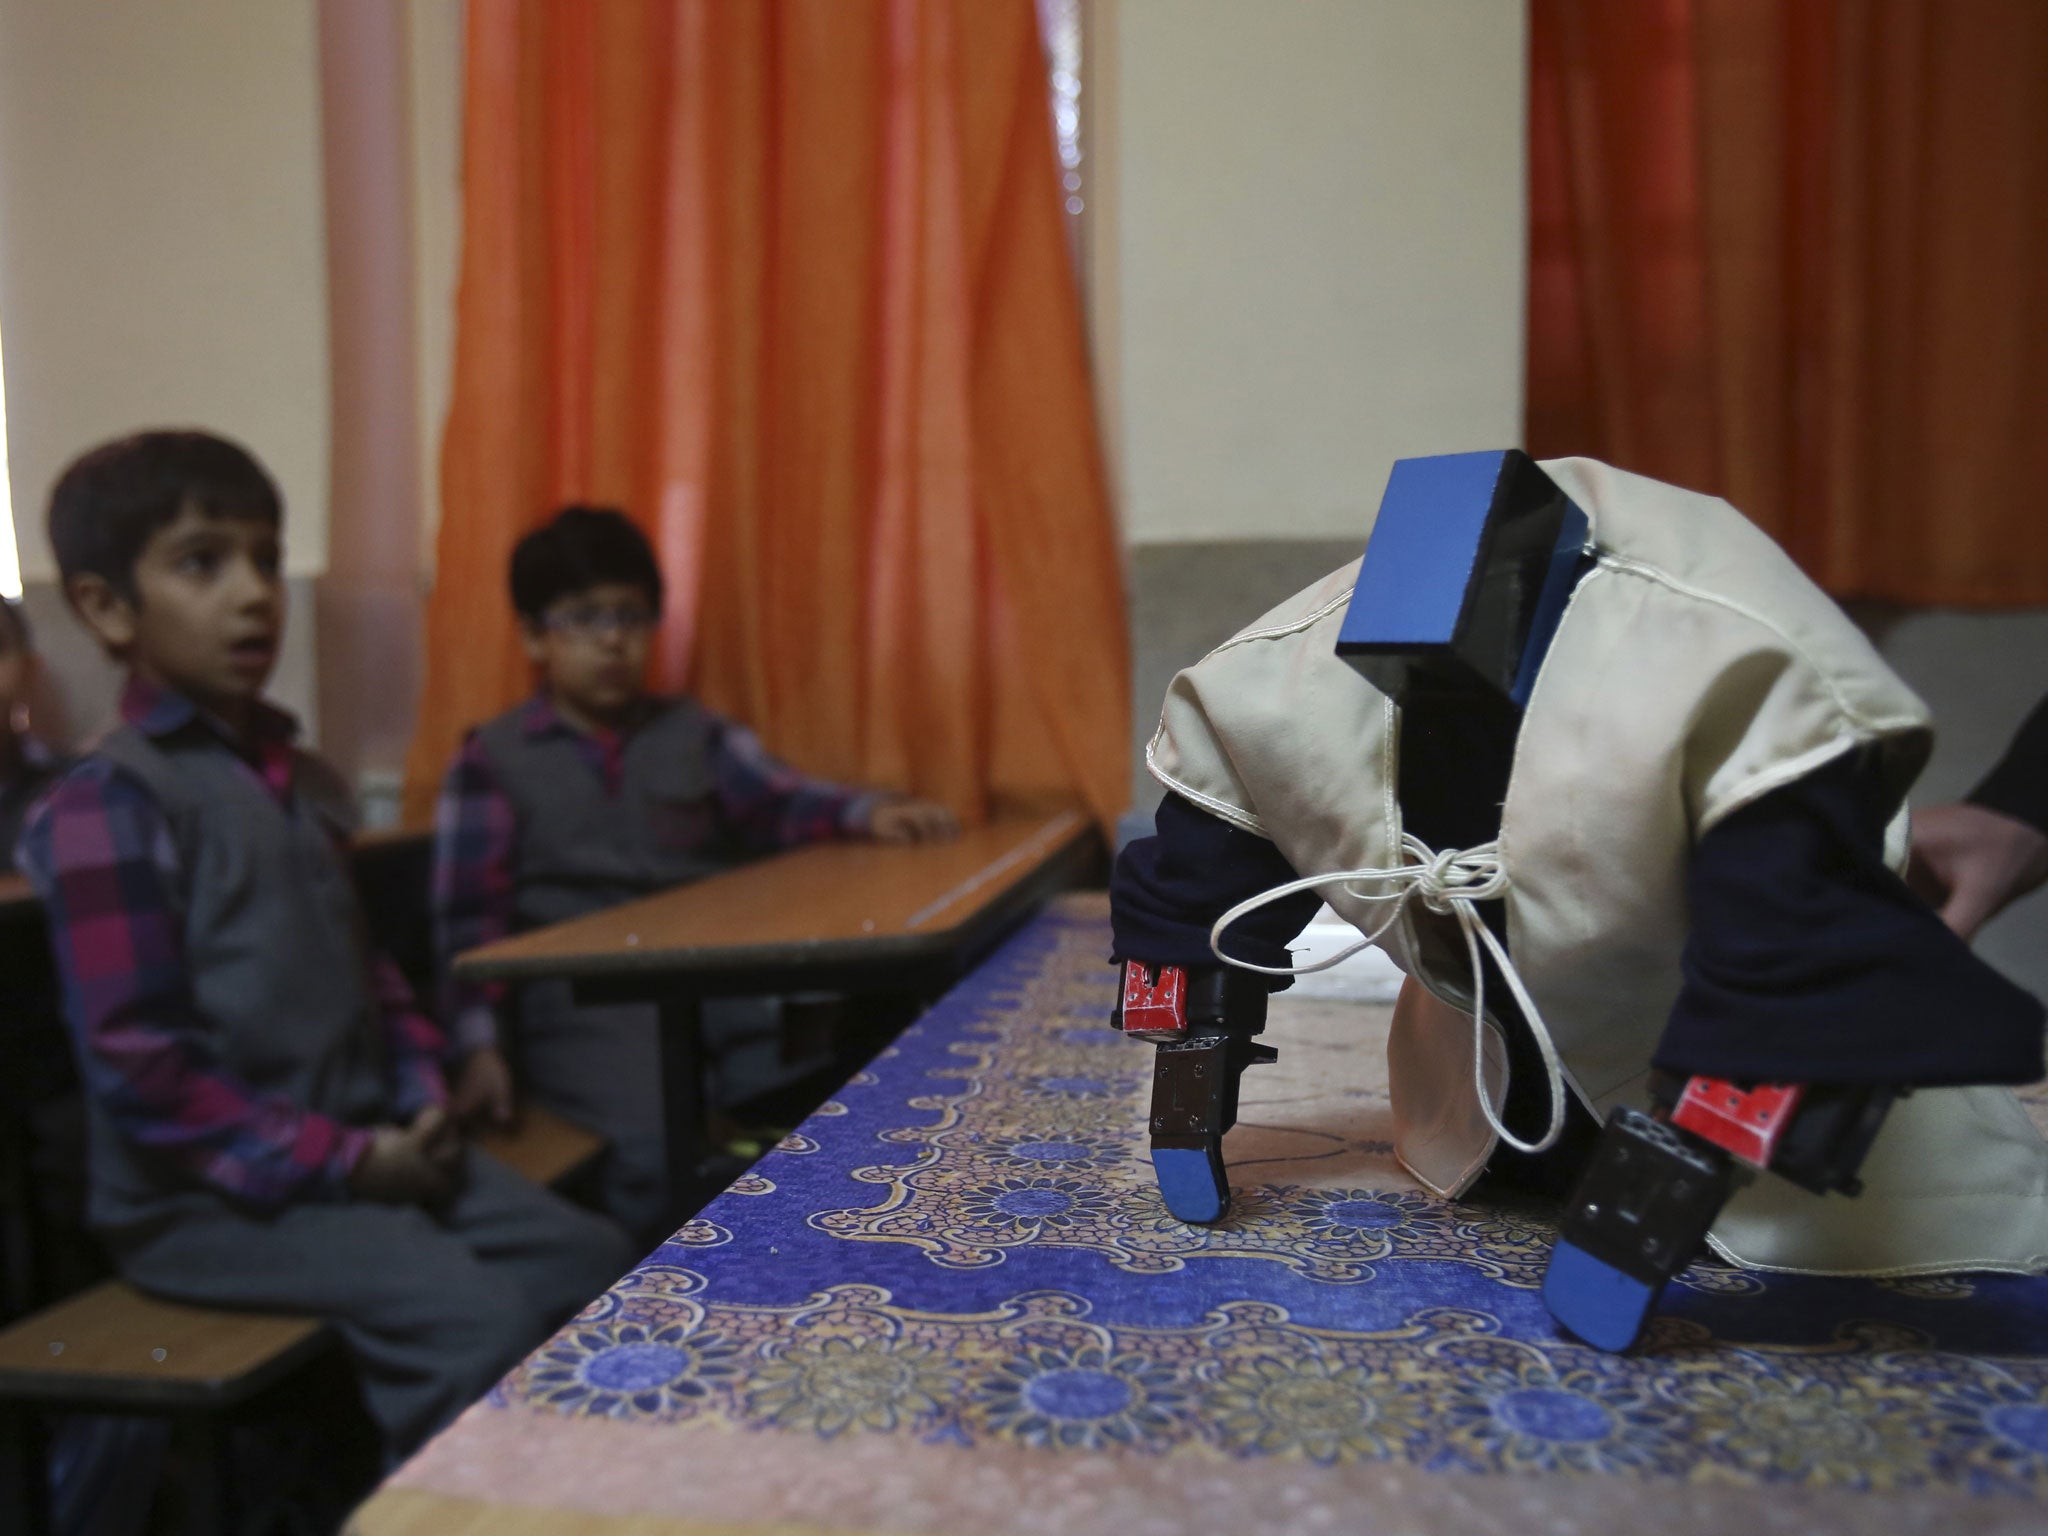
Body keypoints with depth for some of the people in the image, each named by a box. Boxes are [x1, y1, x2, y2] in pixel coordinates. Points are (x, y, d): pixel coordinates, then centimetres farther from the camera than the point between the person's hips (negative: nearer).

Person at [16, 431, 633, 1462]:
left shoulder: (301, 781, 11)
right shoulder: (106, 807, -14)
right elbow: (138, 1070, -18)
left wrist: (421, 1094, 3)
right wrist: (342, 1160, -18)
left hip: (364, 1144, 8)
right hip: (208, 1191, -7)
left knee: (590, 1259, 0)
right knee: (479, 1320, -22)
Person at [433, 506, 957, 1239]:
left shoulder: (696, 734, 18)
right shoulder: (491, 761, 9)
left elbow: (778, 801, 3)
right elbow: (469, 918, 4)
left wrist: (866, 814, -17)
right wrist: (479, 1046, -7)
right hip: (582, 1007, -3)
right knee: (659, 1146, -31)